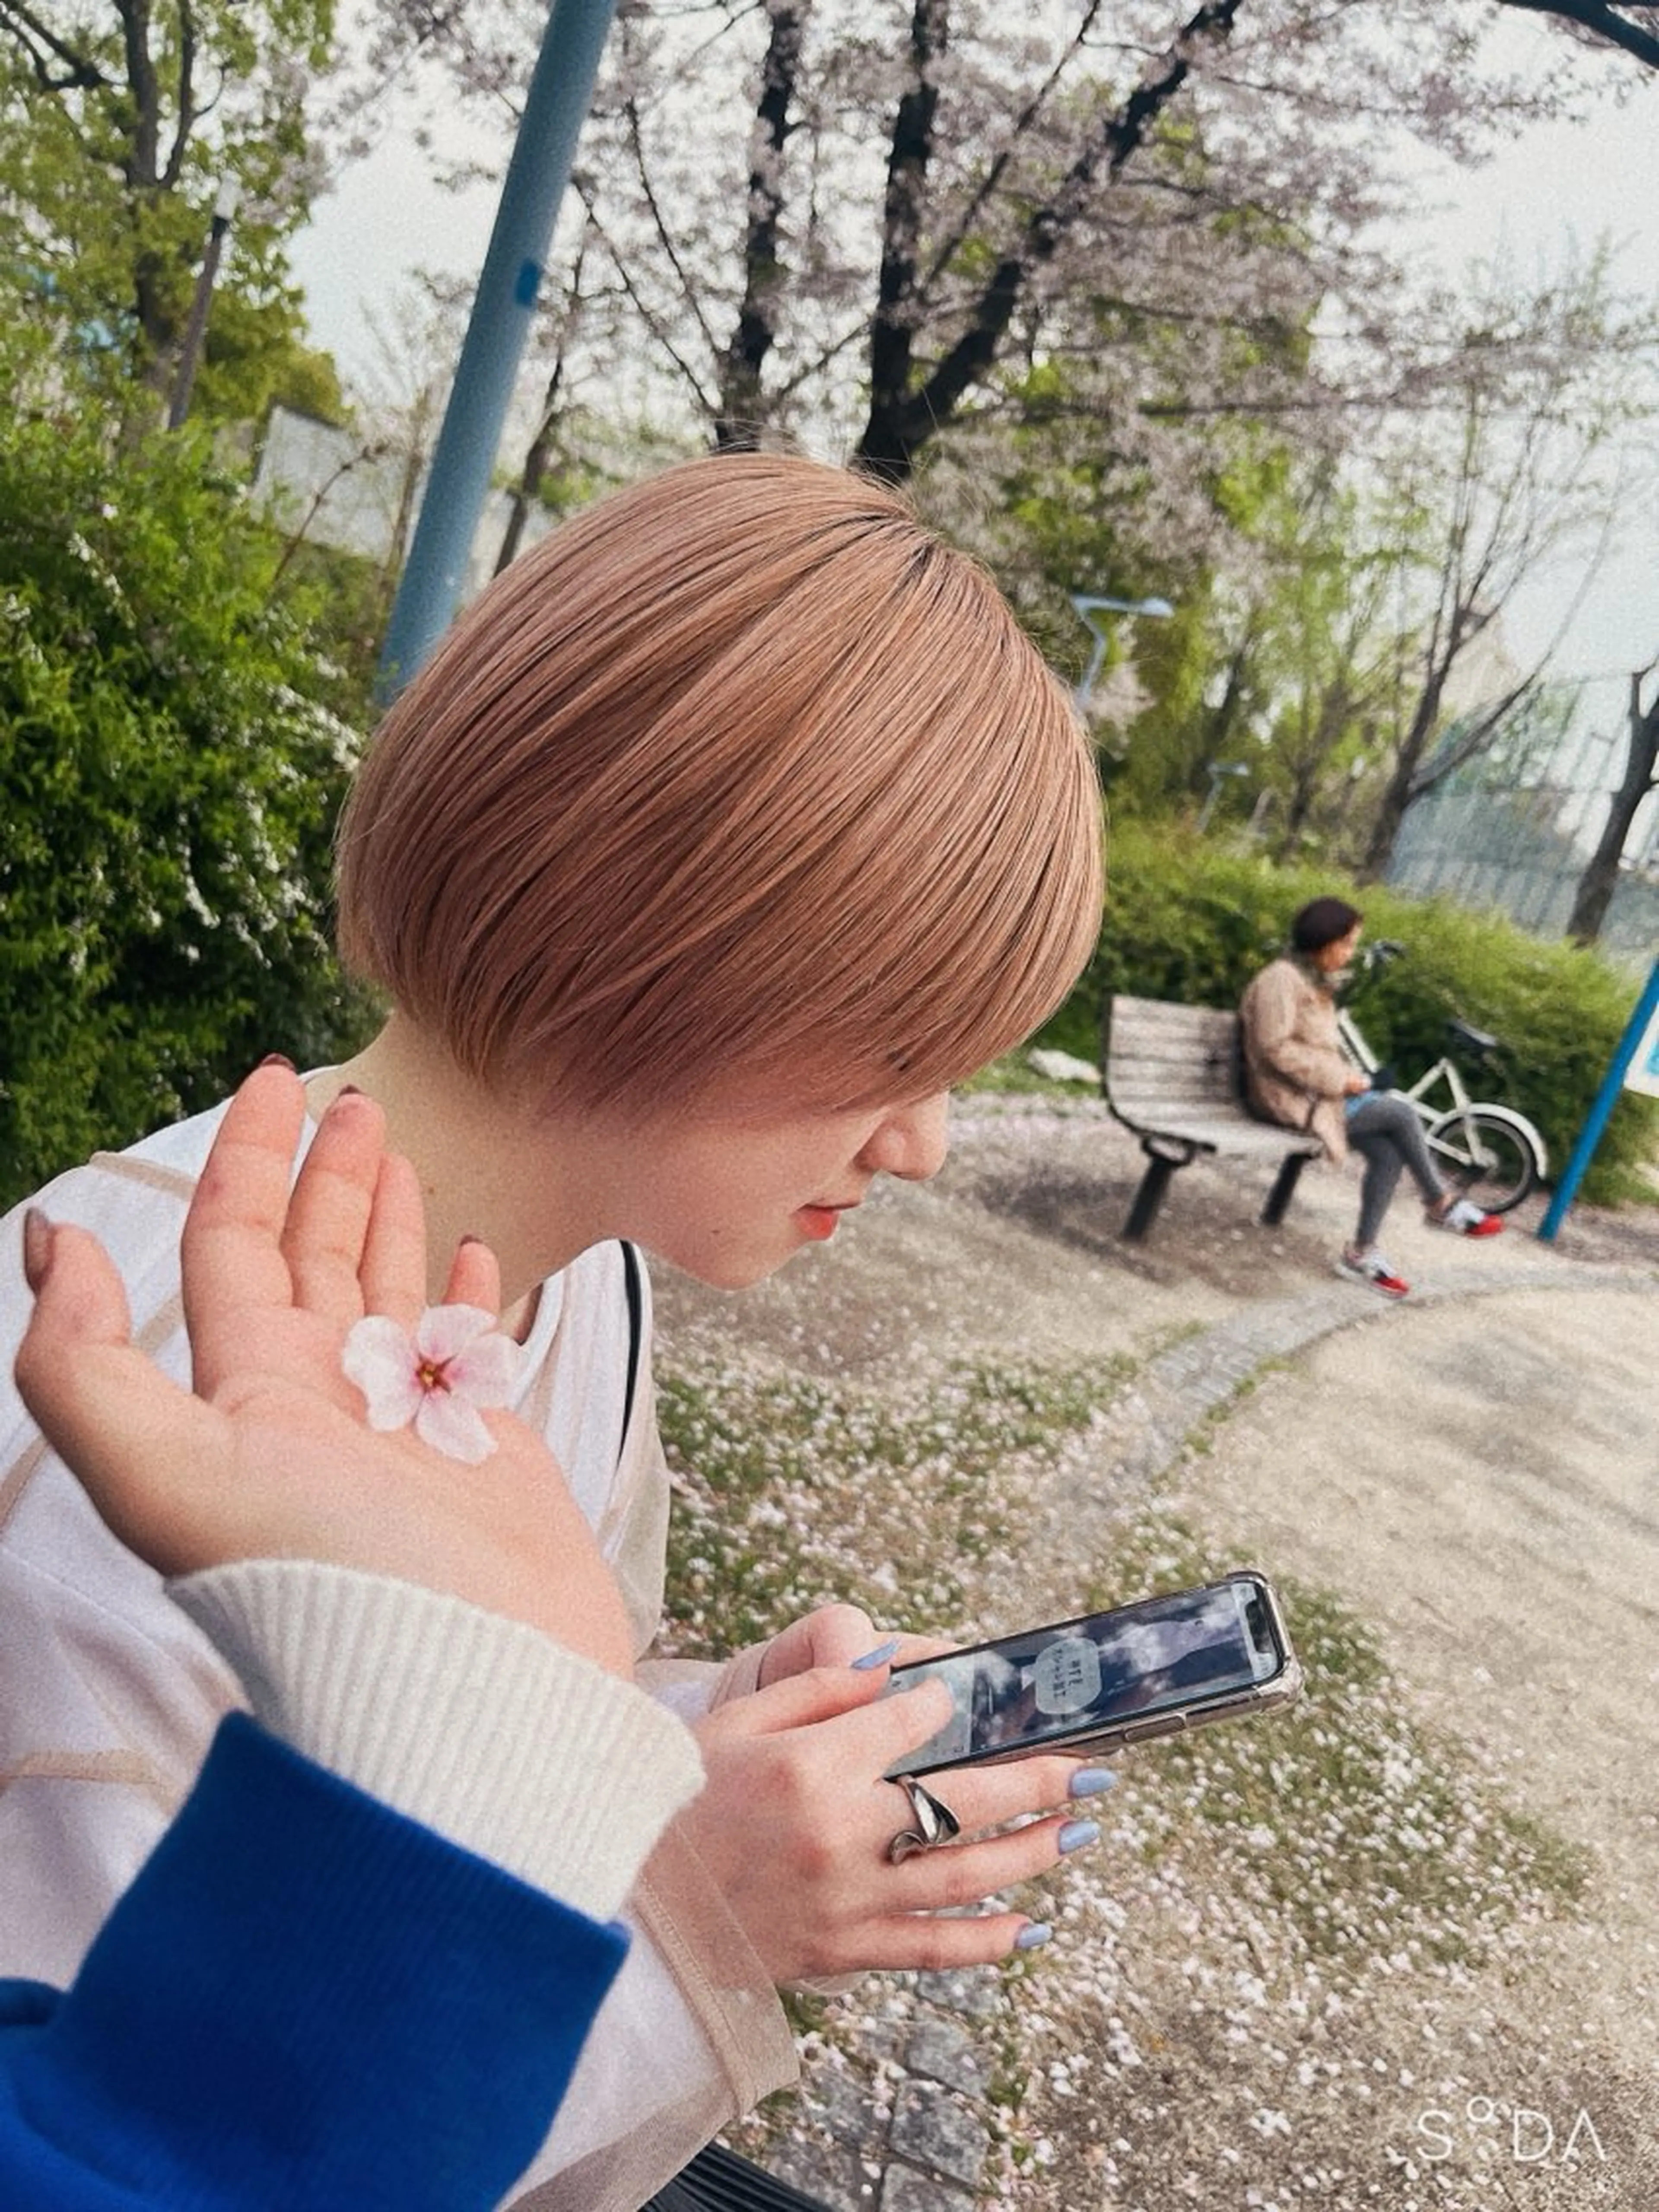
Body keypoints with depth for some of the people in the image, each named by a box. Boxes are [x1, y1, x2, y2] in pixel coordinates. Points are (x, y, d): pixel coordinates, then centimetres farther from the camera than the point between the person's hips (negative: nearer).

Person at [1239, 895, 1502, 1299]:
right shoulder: (1281, 980, -14)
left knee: (1389, 1152, -11)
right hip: (1293, 1098, -9)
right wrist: (1338, 1080, -19)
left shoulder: (1317, 981, 16)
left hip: (1321, 1090, 9)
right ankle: (1441, 1203, -2)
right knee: (1401, 1112, -18)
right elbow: (1275, 1048, -21)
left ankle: (1361, 1253, -6)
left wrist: (1347, 1076, 2)